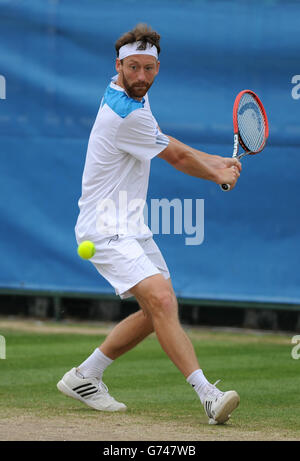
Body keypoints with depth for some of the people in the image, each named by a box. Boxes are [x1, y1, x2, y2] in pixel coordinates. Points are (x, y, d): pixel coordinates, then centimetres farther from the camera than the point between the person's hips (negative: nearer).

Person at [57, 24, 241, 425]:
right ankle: (207, 394, -35)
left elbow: (168, 147, 22)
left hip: (131, 225, 10)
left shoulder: (127, 96, 8)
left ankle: (85, 376, 25)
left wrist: (213, 162, 10)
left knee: (157, 311, 14)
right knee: (161, 299, -25)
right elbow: (177, 157, -9)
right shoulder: (127, 115, -23)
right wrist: (219, 176, 8)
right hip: (106, 229, -10)